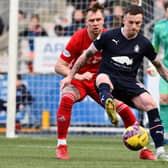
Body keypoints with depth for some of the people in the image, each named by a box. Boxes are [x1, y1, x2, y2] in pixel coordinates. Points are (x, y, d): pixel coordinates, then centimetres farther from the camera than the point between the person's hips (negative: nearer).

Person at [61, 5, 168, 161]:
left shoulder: (144, 43, 5)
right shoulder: (109, 36, -1)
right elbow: (87, 54, 8)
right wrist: (70, 76, 7)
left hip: (129, 81, 2)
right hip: (108, 77, -2)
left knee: (150, 104, -23)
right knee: (103, 78, -40)